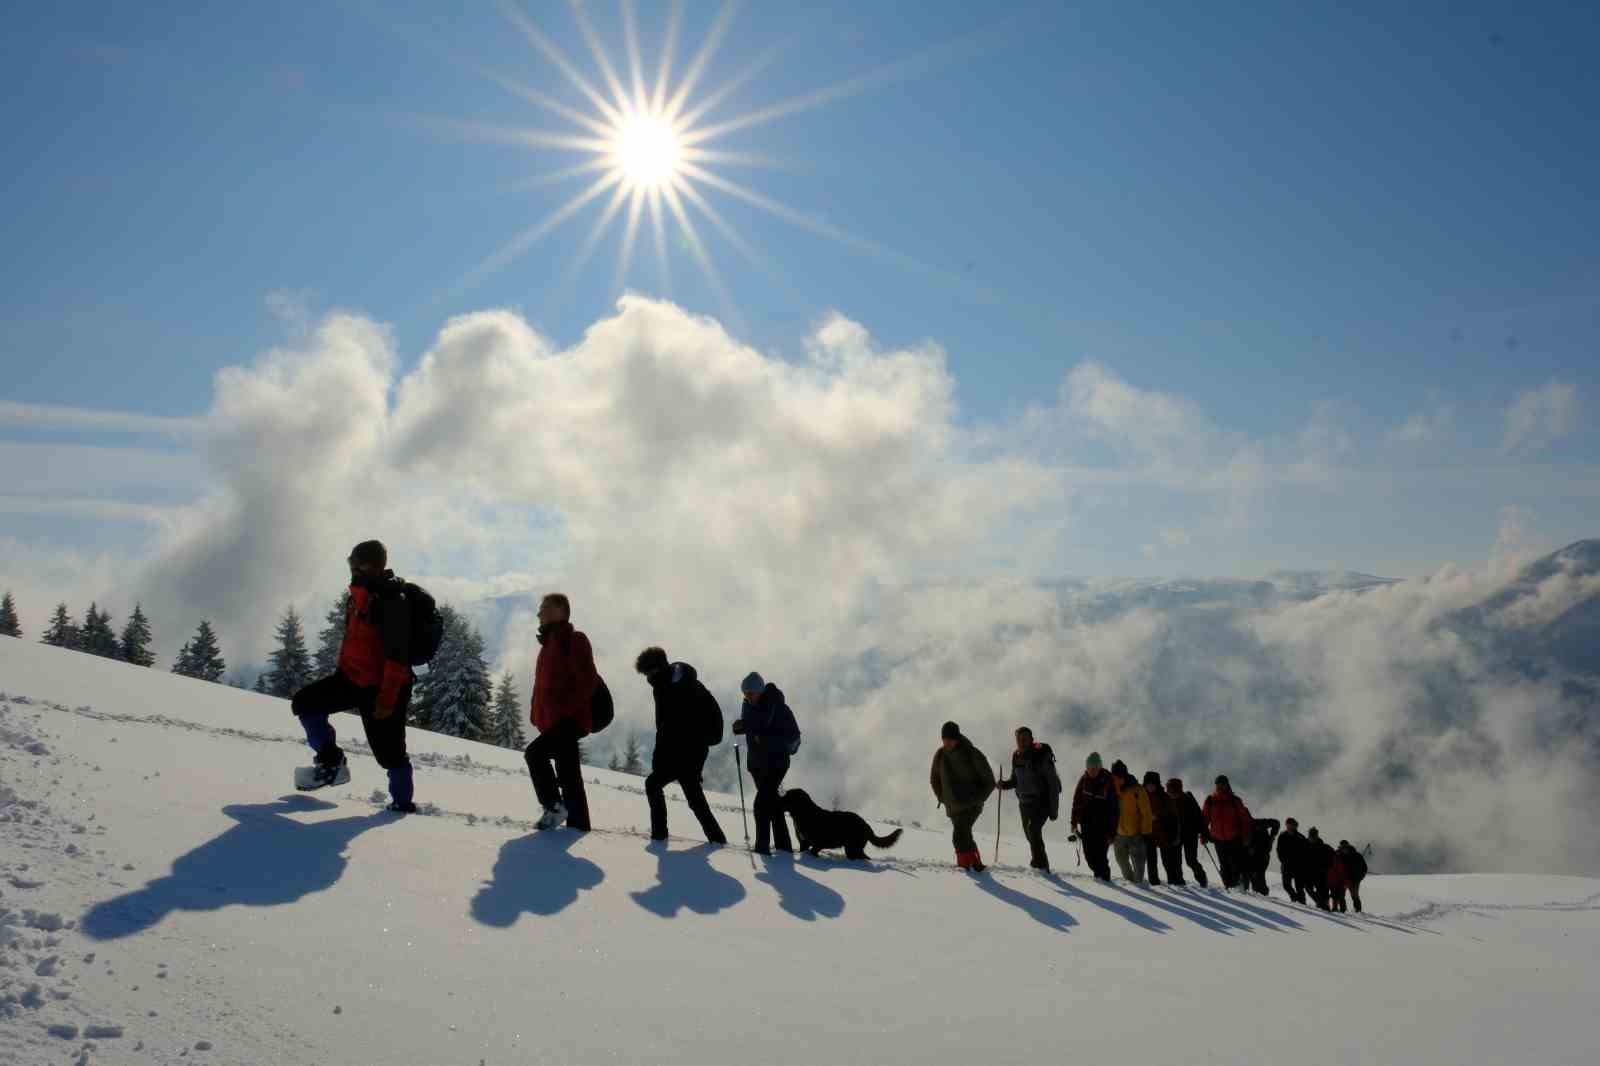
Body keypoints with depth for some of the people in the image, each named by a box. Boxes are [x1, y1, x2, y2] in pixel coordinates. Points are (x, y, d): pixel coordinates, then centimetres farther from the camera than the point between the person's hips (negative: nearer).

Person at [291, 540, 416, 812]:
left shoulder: (392, 601, -22)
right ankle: (331, 761, 17)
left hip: (381, 687, -9)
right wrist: (340, 673, 24)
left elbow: (398, 656, -25)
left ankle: (402, 803, 15)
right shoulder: (360, 596, 7)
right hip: (351, 678, 9)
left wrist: (387, 698, -26)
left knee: (388, 750, -2)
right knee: (304, 703, 6)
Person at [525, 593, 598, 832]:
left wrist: (567, 709, -23)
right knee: (569, 775, 10)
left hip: (570, 720, -9)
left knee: (535, 753, -22)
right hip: (553, 721, 9)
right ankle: (578, 824, 14)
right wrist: (537, 714, 16)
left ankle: (554, 806, -13)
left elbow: (588, 681, -16)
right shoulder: (550, 643, 20)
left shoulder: (575, 640, -8)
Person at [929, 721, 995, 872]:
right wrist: (942, 798, 6)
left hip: (971, 805, -6)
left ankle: (965, 865, -14)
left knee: (959, 836, -22)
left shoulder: (973, 755, -12)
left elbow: (990, 782, -4)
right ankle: (977, 865, 32)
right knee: (965, 836, 16)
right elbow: (934, 779, 18)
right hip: (953, 807, 6)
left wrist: (975, 800, -11)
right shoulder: (940, 755, -1)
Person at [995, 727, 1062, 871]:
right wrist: (1004, 784, -7)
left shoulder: (1041, 756, -17)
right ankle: (1042, 865, 28)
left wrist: (1054, 809, -18)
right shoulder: (1016, 756, 2)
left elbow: (1053, 784, -16)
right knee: (1030, 834, 12)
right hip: (1025, 802, 7)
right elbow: (1015, 780, 15)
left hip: (1042, 802, -7)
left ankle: (1040, 864, -15)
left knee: (1033, 829, -23)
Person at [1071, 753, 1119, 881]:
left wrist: (1112, 831, -11)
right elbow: (1076, 802, 11)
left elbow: (1114, 808, -9)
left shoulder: (1108, 782, -10)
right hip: (1087, 824, 4)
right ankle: (1099, 873, 22)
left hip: (1103, 824, -4)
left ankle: (1103, 876, 3)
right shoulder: (1084, 780, 3)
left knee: (1100, 853, -11)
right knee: (1089, 853, 4)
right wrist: (1074, 822, 9)